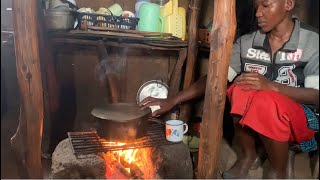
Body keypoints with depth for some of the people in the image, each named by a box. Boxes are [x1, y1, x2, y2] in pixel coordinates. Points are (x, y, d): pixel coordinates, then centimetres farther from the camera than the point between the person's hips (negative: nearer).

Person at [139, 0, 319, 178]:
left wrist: (272, 86, -30)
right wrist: (172, 101, -11)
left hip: (300, 119, -3)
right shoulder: (247, 42, -1)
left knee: (267, 101, -35)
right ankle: (248, 154, -2)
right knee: (241, 90, -28)